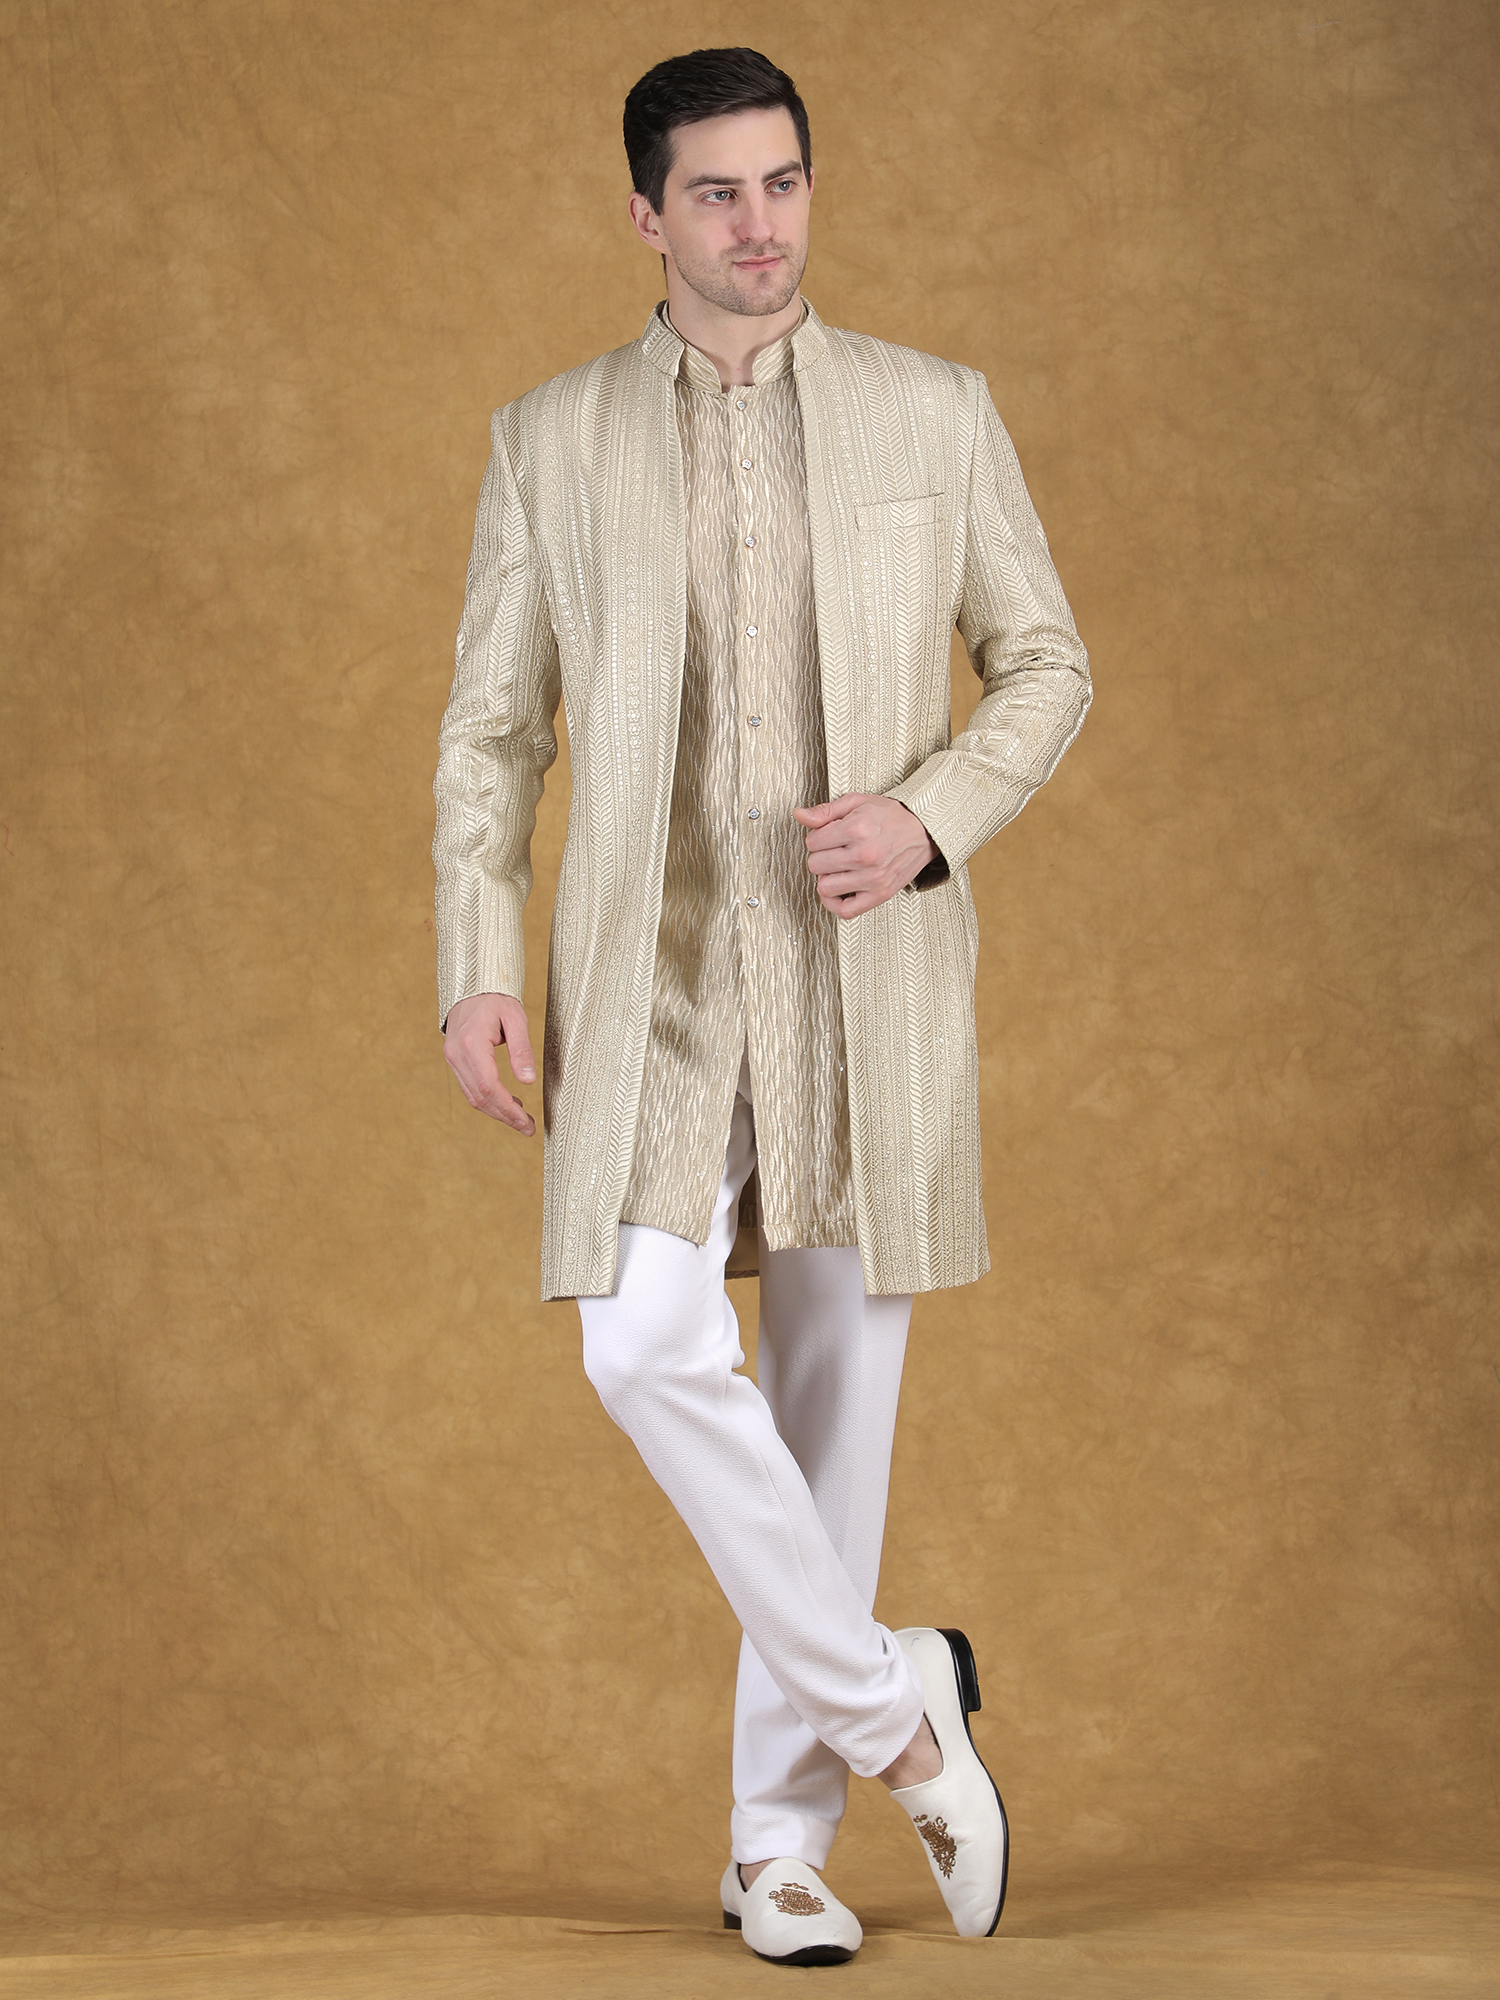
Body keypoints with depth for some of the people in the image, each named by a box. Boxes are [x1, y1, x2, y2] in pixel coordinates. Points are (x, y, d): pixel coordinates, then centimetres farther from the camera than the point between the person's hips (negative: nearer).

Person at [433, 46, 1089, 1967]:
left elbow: (1046, 663, 10)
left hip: (868, 966, 0)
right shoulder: (549, 439, 7)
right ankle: (889, 1698, 2)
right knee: (651, 1348, -18)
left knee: (836, 1376, 4)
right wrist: (477, 965, -2)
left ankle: (780, 1836, 16)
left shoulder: (935, 414, 6)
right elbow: (492, 725, 9)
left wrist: (928, 814, -8)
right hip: (650, 974, 0)